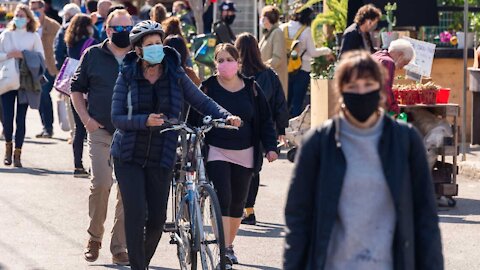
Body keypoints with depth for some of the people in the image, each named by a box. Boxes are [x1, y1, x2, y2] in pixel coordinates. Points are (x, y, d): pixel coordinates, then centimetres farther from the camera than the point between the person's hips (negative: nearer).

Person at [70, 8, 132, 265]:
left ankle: (119, 248, 7)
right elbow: (76, 88, 12)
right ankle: (94, 237, 6)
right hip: (101, 131, -2)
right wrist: (86, 118, 0)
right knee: (101, 184, -15)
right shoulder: (93, 56, 5)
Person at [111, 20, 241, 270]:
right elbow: (117, 117, -7)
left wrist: (226, 116, -12)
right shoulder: (127, 76, -2)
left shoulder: (175, 76, 2)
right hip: (129, 157, -2)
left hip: (161, 159, 2)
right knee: (136, 214, -14)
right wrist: (145, 121, -24)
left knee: (157, 220, 1)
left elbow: (202, 102, 6)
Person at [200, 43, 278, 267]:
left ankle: (229, 245, 27)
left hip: (244, 154, 3)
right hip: (216, 153, -3)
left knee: (237, 203, 10)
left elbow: (265, 120, 10)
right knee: (222, 200, -14)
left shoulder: (251, 89, 5)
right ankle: (222, 251, -16)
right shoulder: (208, 88, -1)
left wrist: (271, 147, -1)